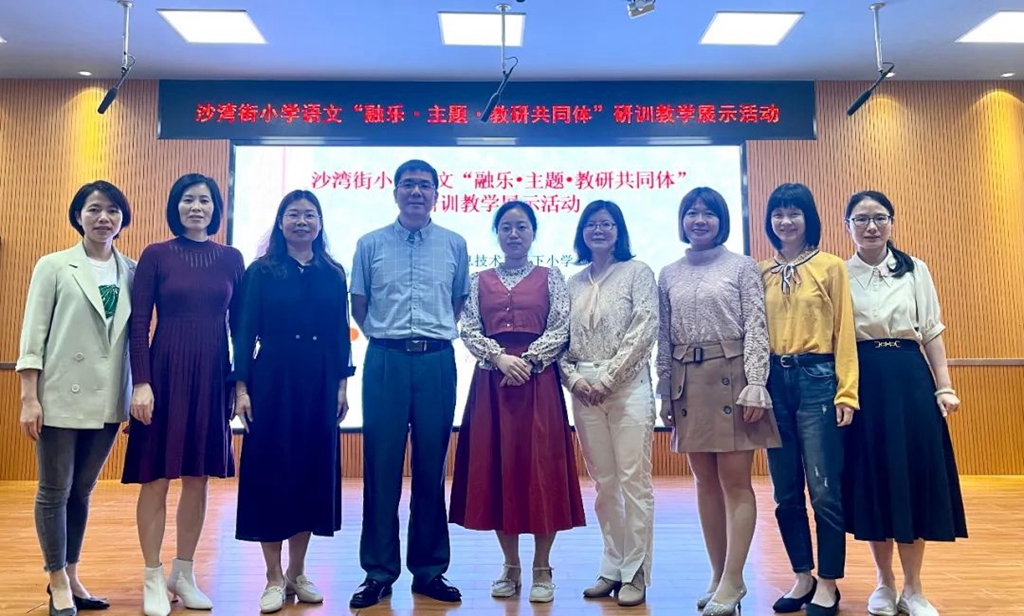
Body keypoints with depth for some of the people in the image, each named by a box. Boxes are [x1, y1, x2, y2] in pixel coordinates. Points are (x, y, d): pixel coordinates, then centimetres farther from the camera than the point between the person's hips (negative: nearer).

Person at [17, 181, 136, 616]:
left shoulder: (132, 271, 5)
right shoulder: (53, 266, -1)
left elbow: (138, 334, 7)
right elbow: (33, 335, -4)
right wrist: (29, 398, -9)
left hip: (107, 400, 3)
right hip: (60, 397, -3)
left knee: (82, 492, 14)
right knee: (54, 492, 7)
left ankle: (71, 577, 27)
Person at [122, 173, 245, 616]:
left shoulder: (231, 258, 7)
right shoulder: (155, 255, 0)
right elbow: (138, 324, -4)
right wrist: (141, 382, -11)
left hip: (213, 374, 3)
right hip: (165, 371, -3)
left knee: (198, 477, 10)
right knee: (156, 477, 3)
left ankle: (184, 574, 24)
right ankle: (153, 579, 17)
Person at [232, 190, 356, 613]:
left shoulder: (333, 274, 9)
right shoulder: (261, 271, 1)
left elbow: (341, 334, 9)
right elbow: (244, 333, -2)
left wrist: (342, 384, 5)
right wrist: (241, 387, -8)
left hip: (320, 385, 3)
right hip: (272, 382, -2)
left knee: (313, 472, 7)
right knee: (270, 472, 1)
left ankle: (297, 573, 21)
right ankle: (274, 578, 14)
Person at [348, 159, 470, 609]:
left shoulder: (455, 245, 7)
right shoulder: (370, 245, 6)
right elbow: (359, 307, 10)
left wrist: (436, 337, 9)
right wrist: (387, 339, 8)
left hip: (437, 362, 1)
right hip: (385, 361, 0)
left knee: (431, 468, 6)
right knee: (381, 467, 2)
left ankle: (429, 570, 18)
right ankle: (378, 572, 13)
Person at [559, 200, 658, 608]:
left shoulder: (637, 272, 3)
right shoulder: (574, 282, 15)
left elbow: (644, 330, -7)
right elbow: (564, 338, 12)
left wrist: (607, 377, -12)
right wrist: (573, 377, -6)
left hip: (628, 386, -4)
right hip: (584, 391, 4)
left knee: (633, 480, -2)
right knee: (604, 483, 9)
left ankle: (636, 573, 7)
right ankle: (612, 568, 18)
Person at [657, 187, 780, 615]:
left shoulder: (742, 267, 3)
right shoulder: (668, 275, 12)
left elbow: (756, 329, -4)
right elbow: (664, 339, 11)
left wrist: (755, 385, -13)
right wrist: (664, 393, 7)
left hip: (731, 377, -3)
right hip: (688, 383, 4)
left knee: (735, 481, -3)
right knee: (706, 481, 8)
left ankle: (733, 579, 5)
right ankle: (718, 574, 17)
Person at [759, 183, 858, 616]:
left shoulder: (830, 267, 1)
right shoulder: (762, 273, 10)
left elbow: (844, 331, -2)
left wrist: (846, 391, -8)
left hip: (817, 379, -3)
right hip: (775, 382, 4)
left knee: (823, 489, -1)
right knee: (786, 492, 10)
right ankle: (803, 577, 25)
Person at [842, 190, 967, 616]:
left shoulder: (915, 270, 8)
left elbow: (932, 332, 7)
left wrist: (944, 386, 0)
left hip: (910, 380, 1)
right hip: (862, 384, -1)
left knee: (915, 477, 1)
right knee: (870, 479, 3)